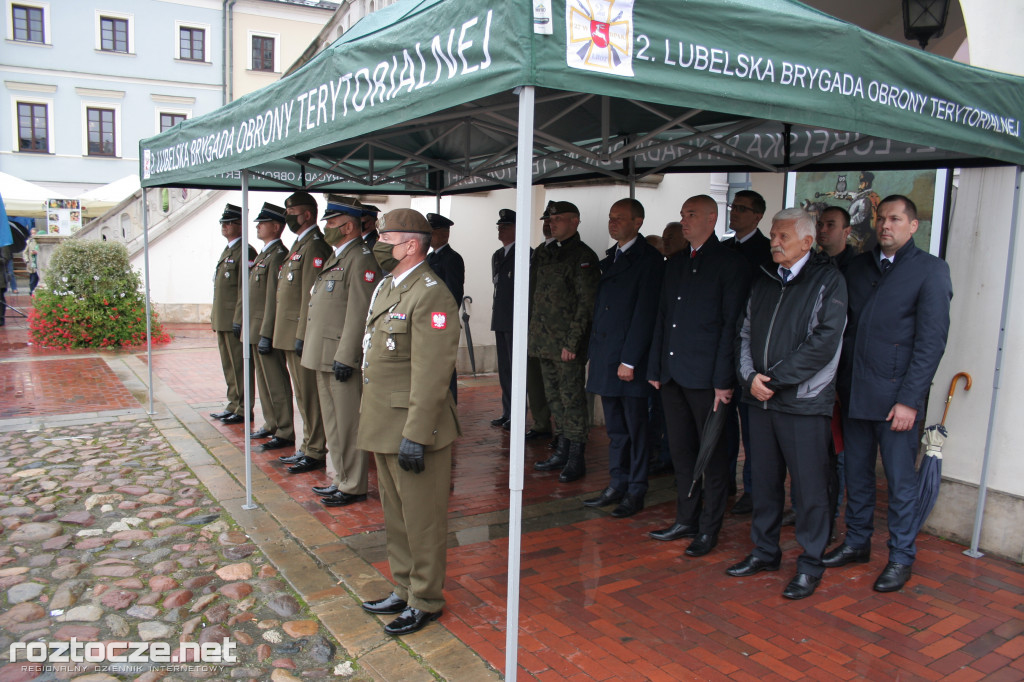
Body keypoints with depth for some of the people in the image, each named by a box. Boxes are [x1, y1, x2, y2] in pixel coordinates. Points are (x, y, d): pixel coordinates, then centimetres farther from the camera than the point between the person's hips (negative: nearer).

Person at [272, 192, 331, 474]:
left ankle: (316, 453, 7)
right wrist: (290, 334, 19)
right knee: (303, 395, 16)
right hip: (290, 335, 10)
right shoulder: (298, 243, 18)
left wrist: (302, 335, -21)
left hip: (302, 334, -10)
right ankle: (307, 447, 25)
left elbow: (311, 294, -19)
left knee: (309, 396, -2)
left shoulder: (314, 245, -14)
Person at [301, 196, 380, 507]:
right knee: (333, 424, 17)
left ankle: (353, 487, 11)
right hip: (324, 357, 10)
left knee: (348, 425, 0)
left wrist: (344, 357, -23)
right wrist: (308, 344, 20)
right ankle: (340, 479, 29)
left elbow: (359, 312, -21)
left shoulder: (361, 259, -14)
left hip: (344, 358, -10)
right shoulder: (335, 257, 17)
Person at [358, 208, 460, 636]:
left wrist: (415, 436, -23)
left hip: (413, 430, -10)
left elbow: (431, 376, -22)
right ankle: (404, 588, 36)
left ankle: (425, 601, 21)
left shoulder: (430, 295, -18)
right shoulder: (386, 288, 14)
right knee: (395, 517, 20)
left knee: (422, 520, 5)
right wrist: (371, 421, 20)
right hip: (383, 427, 10)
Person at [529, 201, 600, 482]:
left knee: (572, 399, -2)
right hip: (545, 343, 8)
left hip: (568, 345, -8)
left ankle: (576, 458, 7)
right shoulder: (546, 255, 16)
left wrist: (572, 342, -18)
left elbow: (586, 303, -13)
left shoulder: (583, 256, -8)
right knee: (555, 398, 14)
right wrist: (532, 334, 14)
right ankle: (562, 451, 24)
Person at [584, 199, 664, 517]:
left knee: (636, 428, 4)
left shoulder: (649, 259, -9)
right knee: (615, 429, 14)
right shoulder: (610, 257, 16)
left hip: (630, 359, -7)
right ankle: (617, 485, 24)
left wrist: (629, 360, -16)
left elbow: (644, 314, -14)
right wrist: (596, 352, 10)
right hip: (605, 358, 7)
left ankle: (636, 492, 15)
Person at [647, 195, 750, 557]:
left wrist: (723, 380, -15)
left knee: (712, 454, 5)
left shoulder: (730, 263, -5)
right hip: (673, 374, 7)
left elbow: (731, 323, -10)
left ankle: (709, 528, 17)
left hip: (706, 377, -7)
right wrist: (655, 368, 12)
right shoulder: (675, 264, 16)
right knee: (680, 450, 14)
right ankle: (686, 519, 27)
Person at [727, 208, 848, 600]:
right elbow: (745, 333, 12)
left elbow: (824, 343, -13)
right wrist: (750, 377, -4)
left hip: (804, 402, -5)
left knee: (809, 486, 2)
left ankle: (810, 564, 17)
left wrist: (775, 379, -14)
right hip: (760, 399, 6)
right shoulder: (763, 280, 13)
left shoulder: (828, 281, -4)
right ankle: (765, 551, 29)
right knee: (764, 479, 14)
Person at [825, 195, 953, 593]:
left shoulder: (931, 271, -4)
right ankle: (857, 543, 28)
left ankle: (901, 558, 17)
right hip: (854, 393, 5)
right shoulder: (858, 267, 11)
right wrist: (839, 383, 6)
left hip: (896, 397, -5)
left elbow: (932, 341, -9)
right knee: (857, 474, 14)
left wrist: (909, 400, -14)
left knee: (900, 481, 3)